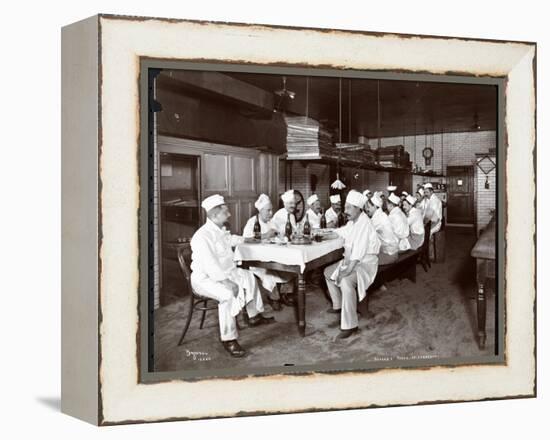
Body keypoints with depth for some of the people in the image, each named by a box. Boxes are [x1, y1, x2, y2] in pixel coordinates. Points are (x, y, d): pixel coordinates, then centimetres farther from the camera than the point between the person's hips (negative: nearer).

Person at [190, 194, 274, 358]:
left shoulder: (220, 231, 5)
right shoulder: (202, 236, -26)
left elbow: (230, 240, 31)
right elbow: (209, 265, -32)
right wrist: (227, 282, -33)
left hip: (224, 272, 11)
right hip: (205, 278, -11)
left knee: (249, 277, 20)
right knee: (228, 294, -35)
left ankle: (254, 316, 32)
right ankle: (228, 339, -26)